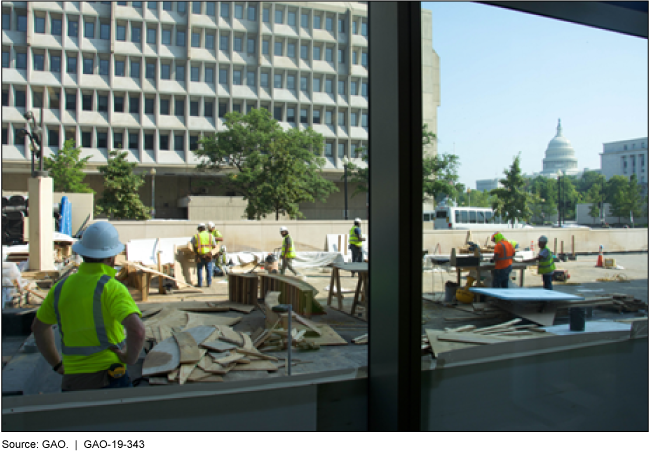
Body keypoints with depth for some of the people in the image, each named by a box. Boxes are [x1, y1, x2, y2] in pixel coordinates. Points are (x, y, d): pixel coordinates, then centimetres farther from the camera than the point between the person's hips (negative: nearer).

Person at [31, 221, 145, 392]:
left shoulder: (62, 287, 6)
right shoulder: (111, 288, -14)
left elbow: (39, 327, 22)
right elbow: (137, 329, -28)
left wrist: (57, 365, 25)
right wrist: (130, 358, -10)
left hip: (72, 380, 5)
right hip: (109, 379, -5)